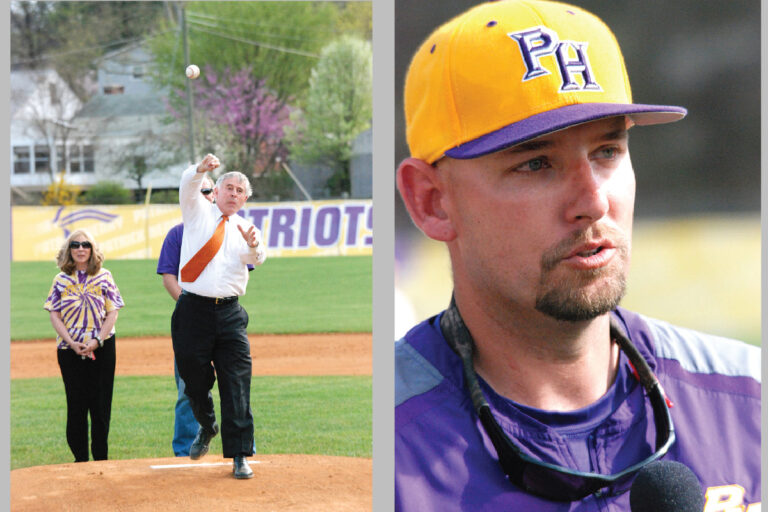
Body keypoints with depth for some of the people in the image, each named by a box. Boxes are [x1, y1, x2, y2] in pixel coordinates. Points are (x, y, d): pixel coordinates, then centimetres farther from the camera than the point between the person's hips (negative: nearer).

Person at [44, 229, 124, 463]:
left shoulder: (104, 277, 3)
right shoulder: (61, 280, 5)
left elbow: (112, 313, -1)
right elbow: (54, 315, 2)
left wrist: (97, 341, -13)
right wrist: (72, 343, -11)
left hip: (101, 347, -1)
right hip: (69, 349, 1)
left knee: (100, 403, 0)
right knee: (76, 404, 2)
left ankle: (101, 457, 8)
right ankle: (80, 458, 9)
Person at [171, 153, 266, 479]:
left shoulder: (246, 229, 11)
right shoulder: (199, 212, 8)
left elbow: (257, 258, -8)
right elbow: (187, 186, -13)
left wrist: (253, 246, -31)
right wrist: (201, 169, -34)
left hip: (230, 314, 1)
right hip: (192, 310, -1)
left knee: (237, 385, -5)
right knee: (195, 379, 8)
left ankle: (239, 457, -3)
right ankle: (207, 427, 37)